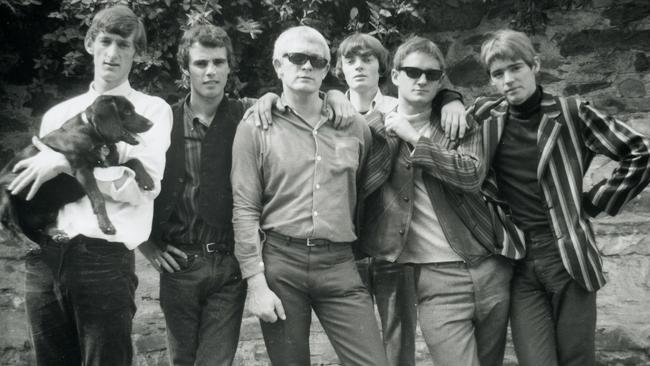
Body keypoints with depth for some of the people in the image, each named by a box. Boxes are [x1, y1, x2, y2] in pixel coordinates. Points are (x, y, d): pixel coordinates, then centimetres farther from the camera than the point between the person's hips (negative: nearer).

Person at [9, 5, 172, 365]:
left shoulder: (152, 110, 3)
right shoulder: (58, 114, 17)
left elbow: (143, 185, -10)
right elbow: (33, 178, 20)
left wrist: (68, 163, -13)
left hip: (103, 256, -4)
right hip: (42, 256, 5)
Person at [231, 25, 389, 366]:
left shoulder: (354, 126, 9)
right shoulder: (255, 127, 1)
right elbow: (245, 210, -2)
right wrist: (256, 283, -8)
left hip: (339, 265, 2)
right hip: (279, 262, -2)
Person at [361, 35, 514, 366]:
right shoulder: (377, 132, 5)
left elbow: (472, 174, -11)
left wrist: (414, 139, -11)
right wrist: (393, 138, -11)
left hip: (490, 268, 3)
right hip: (436, 277, -3)